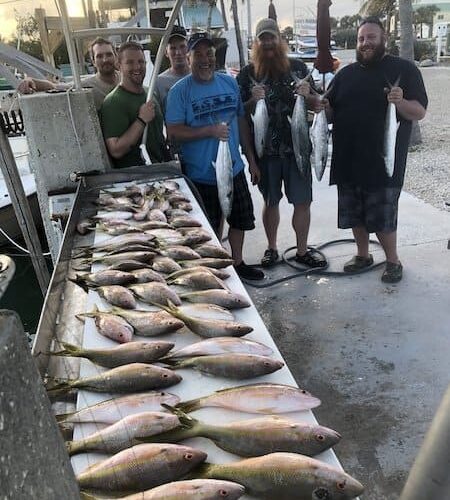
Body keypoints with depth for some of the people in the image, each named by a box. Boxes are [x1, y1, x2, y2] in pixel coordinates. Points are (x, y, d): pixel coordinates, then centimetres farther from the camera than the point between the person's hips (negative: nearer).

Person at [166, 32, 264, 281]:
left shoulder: (229, 83, 4)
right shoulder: (179, 91, -10)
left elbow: (241, 120, 10)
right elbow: (173, 132, -16)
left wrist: (251, 158, 9)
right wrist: (211, 131, -24)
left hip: (234, 169, 5)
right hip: (200, 176, -5)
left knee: (239, 220, 18)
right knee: (210, 229, 9)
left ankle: (237, 262, 39)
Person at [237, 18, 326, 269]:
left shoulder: (298, 67, 5)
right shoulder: (247, 74, 1)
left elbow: (316, 104, 10)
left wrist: (308, 95, -12)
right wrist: (253, 100, -18)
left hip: (297, 146, 1)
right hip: (265, 150, -1)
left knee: (303, 201, 4)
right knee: (271, 202, 11)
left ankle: (302, 250, 20)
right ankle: (272, 249, 28)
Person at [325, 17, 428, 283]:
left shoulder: (404, 69, 0)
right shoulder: (346, 74, 11)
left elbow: (420, 112, -5)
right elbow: (331, 112, 14)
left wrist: (400, 102, -25)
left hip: (384, 162, -4)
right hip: (348, 160, 5)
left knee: (383, 216, -1)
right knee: (355, 213, 13)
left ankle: (393, 261, 20)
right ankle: (363, 254, 32)